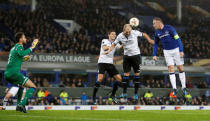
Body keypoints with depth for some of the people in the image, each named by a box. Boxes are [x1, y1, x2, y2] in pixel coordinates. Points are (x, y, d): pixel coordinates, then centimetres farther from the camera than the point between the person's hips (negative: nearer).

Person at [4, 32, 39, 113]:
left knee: (21, 86, 34)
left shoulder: (13, 48, 22)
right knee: (33, 87, -8)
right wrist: (31, 48, -20)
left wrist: (23, 58, 36)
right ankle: (22, 104, -21)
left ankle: (19, 105, 23)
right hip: (14, 73, -9)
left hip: (7, 74, 9)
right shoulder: (19, 46, -4)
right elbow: (21, 54, -27)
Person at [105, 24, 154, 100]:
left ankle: (136, 93, 4)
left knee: (137, 74, -1)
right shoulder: (120, 36, -7)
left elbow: (144, 34, 3)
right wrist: (109, 50, -12)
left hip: (136, 55, -1)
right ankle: (124, 93, 2)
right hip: (126, 56, 1)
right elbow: (114, 44, 4)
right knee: (126, 74, -2)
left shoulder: (134, 33, -13)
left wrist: (149, 40, -10)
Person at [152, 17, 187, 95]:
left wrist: (181, 50, -20)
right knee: (171, 69, -5)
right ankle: (174, 89, -5)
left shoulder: (169, 28, -14)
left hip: (176, 50, -4)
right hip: (167, 52, 4)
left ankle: (184, 87, 9)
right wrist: (154, 55, 7)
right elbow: (156, 44, 15)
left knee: (180, 68, 0)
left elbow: (178, 39, -15)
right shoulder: (157, 32, 2)